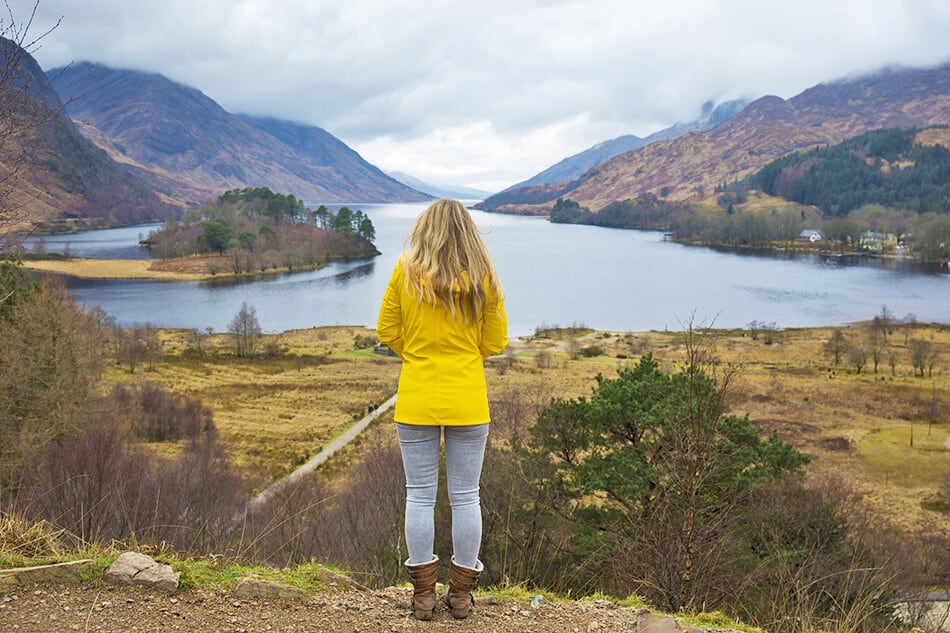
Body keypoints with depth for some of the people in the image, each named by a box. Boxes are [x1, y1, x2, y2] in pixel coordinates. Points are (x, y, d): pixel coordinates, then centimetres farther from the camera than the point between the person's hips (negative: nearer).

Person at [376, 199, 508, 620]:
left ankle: (423, 595, 16)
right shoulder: (484, 278, -4)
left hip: (416, 401, 0)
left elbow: (387, 332, 1)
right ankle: (462, 594, 18)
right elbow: (496, 343, 2)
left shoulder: (406, 272, -6)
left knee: (420, 496, 9)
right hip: (468, 403, 0)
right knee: (465, 496, 10)